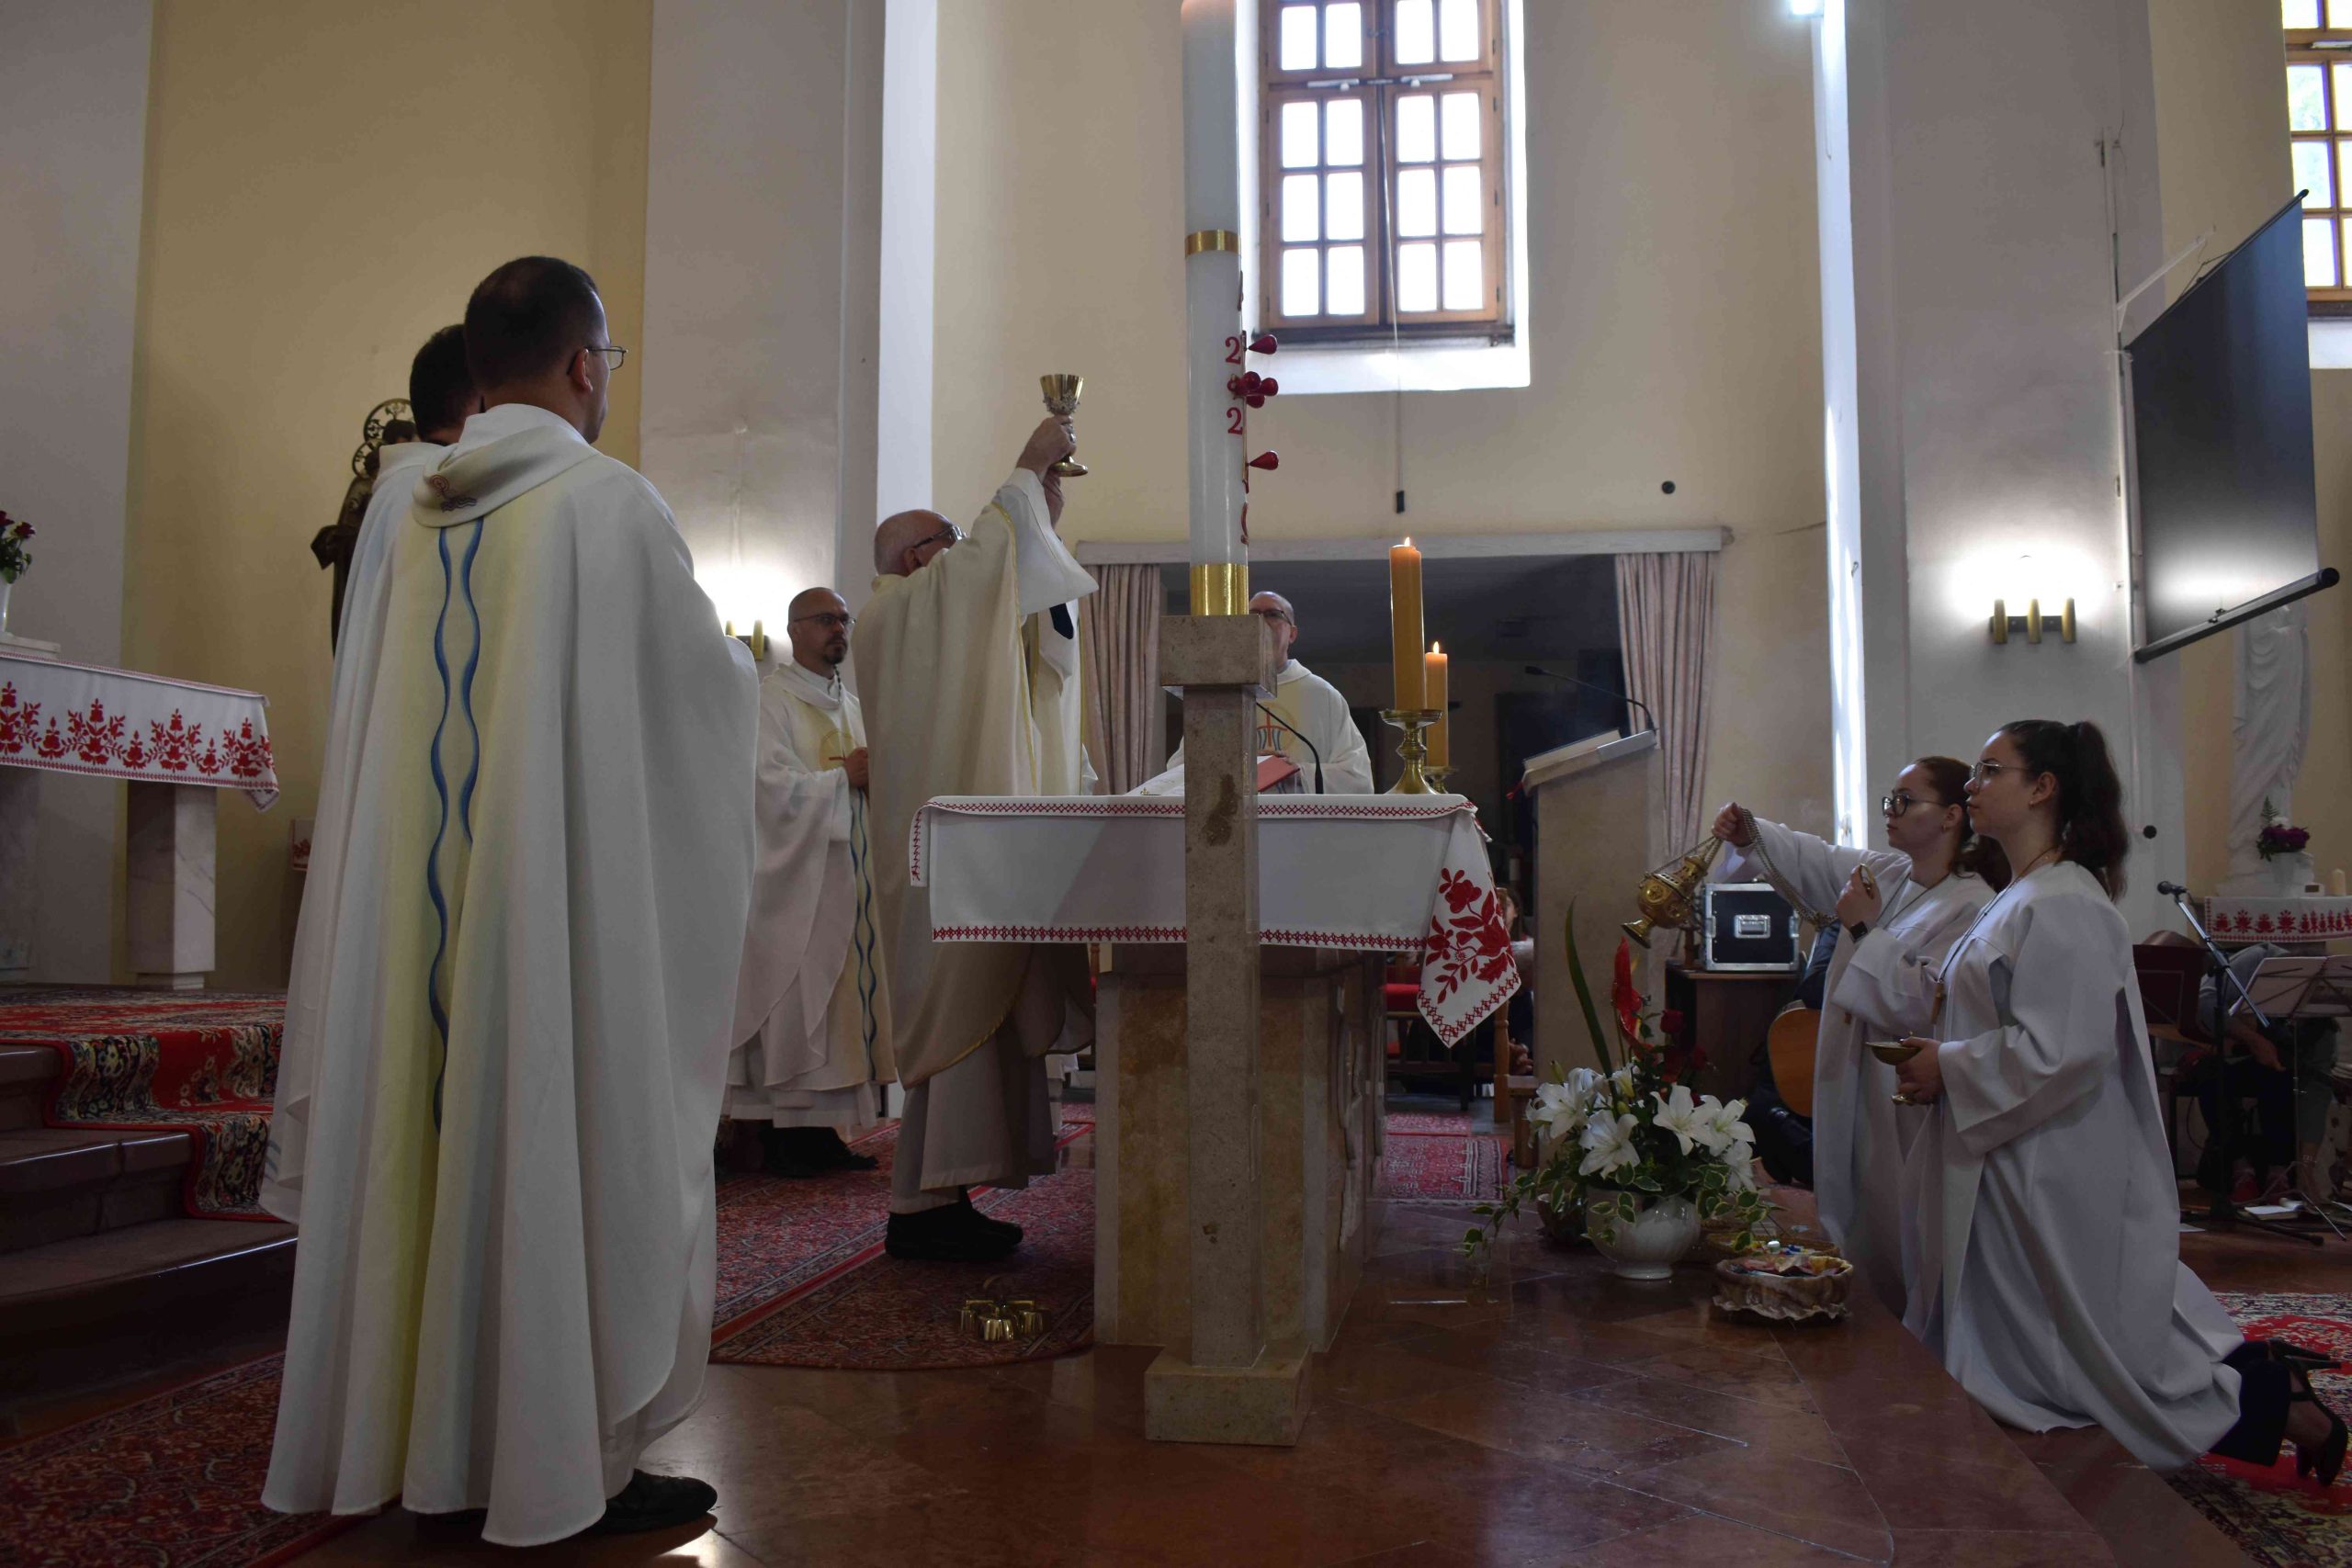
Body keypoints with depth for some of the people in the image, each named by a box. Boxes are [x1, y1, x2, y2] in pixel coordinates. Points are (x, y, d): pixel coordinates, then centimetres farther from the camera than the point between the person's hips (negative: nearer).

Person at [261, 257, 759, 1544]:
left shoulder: (418, 518, 10)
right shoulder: (608, 501, -8)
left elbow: (389, 731, 14)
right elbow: (706, 681, -3)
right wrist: (740, 656, 20)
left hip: (419, 895, 7)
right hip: (564, 889, -6)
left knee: (436, 1124, 12)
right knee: (569, 1138, 0)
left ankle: (420, 1434, 23)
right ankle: (568, 1461, 8)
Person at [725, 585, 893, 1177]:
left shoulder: (852, 706, 20)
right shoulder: (768, 699, -4)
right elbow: (771, 785, -16)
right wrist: (844, 777, -11)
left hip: (846, 877, 8)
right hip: (792, 878, -7)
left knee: (840, 1004, 6)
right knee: (791, 1006, -6)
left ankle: (824, 1129, 11)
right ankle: (783, 1134, 0)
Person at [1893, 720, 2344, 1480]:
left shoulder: (2062, 908, -21)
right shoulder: (2024, 898, 10)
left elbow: (2062, 1050, -27)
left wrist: (1951, 1068, -18)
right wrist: (1942, 1053, 8)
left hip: (2048, 1180, -10)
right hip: (2015, 1168, 10)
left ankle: (2269, 1396, 18)